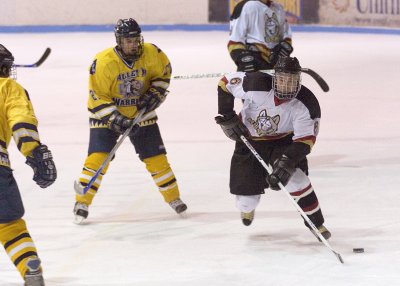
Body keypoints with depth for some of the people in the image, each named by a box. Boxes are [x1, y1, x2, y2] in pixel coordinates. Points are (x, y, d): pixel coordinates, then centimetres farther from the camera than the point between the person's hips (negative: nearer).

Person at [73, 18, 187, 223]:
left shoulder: (152, 54, -16)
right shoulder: (103, 62, -27)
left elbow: (164, 70, 5)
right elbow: (97, 98, -22)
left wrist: (156, 93, -9)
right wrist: (116, 119, -29)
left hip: (141, 112, 3)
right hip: (106, 114, -3)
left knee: (155, 156, 5)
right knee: (98, 156, -15)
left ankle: (173, 197, 22)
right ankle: (82, 202, -7)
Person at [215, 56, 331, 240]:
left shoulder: (307, 104, -27)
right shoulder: (256, 85, -30)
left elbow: (305, 140, -28)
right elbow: (226, 82, -15)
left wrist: (287, 163, -41)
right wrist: (227, 116, -16)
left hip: (283, 141, 0)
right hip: (249, 141, 0)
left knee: (295, 179, -25)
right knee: (246, 200, 0)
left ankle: (315, 222, -3)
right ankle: (247, 207, 40)